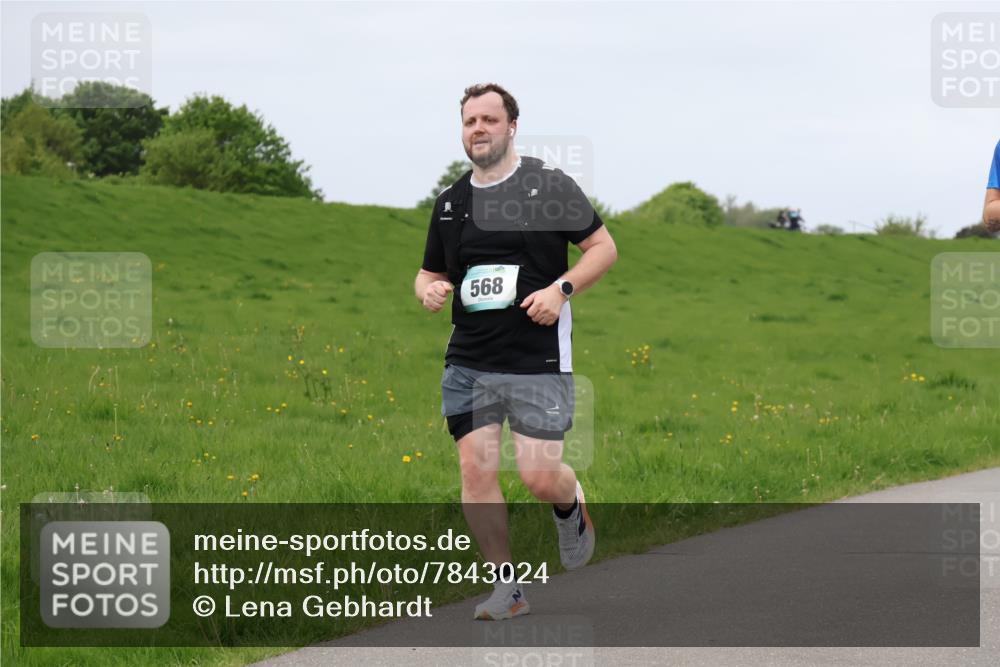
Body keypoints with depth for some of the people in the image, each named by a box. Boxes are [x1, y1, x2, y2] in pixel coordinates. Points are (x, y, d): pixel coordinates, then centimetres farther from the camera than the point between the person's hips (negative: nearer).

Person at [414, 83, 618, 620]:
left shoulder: (549, 186, -1)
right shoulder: (450, 203, 13)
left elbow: (603, 247, 2)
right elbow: (431, 273, 23)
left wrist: (561, 289, -13)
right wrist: (428, 289, -1)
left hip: (539, 360, -4)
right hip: (468, 364, 4)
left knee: (540, 476, -9)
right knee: (475, 471, -5)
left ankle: (572, 508, 28)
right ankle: (507, 588, 6)